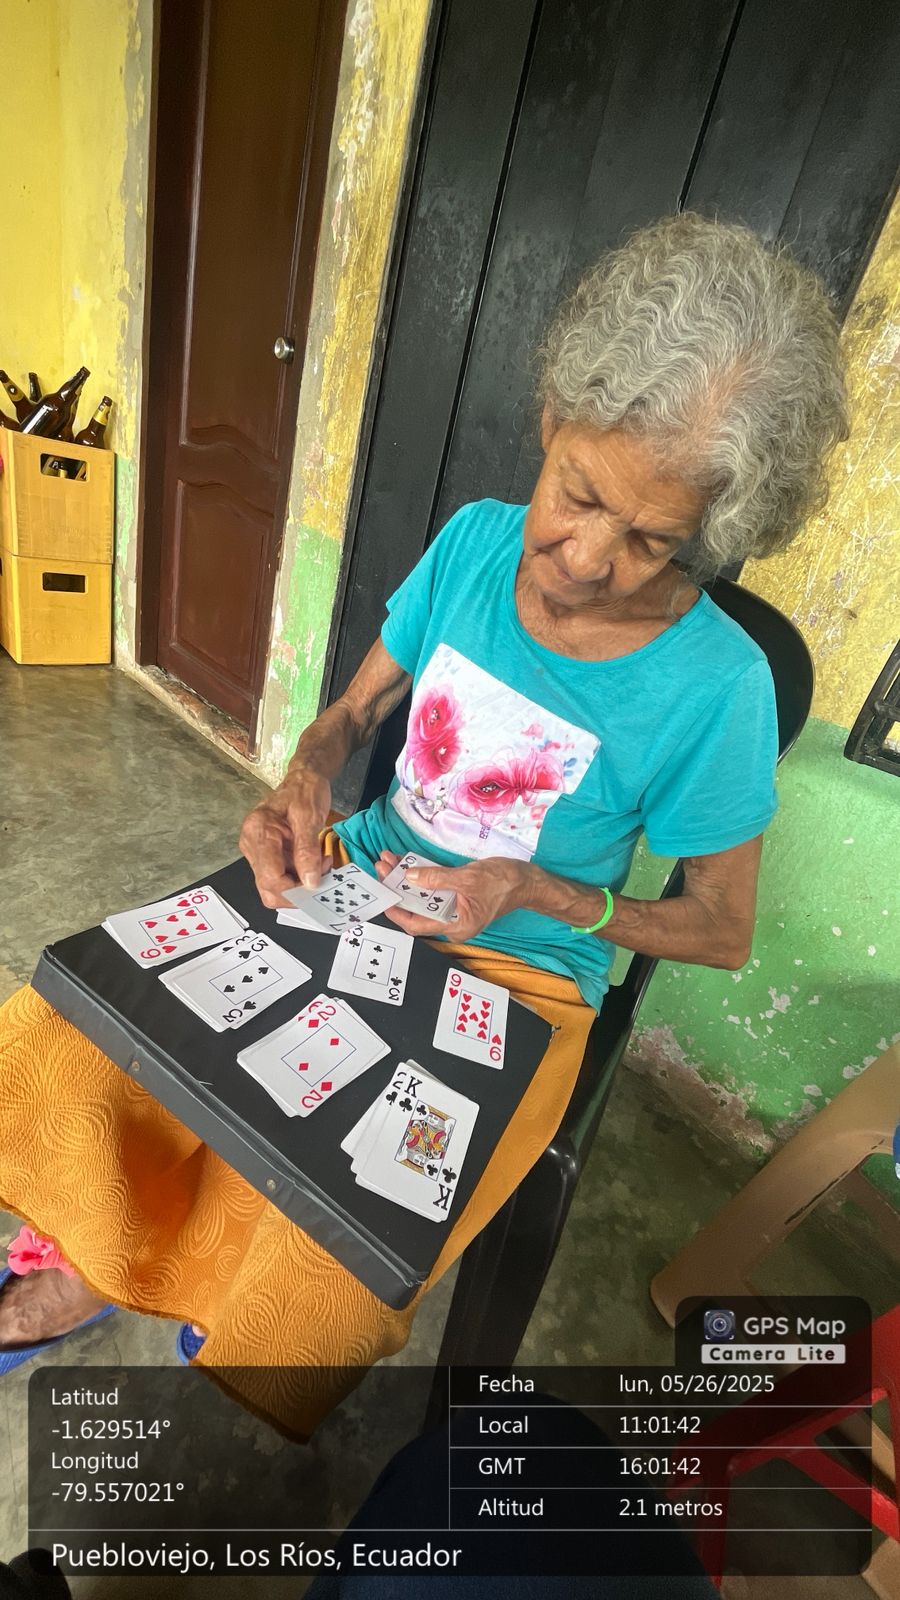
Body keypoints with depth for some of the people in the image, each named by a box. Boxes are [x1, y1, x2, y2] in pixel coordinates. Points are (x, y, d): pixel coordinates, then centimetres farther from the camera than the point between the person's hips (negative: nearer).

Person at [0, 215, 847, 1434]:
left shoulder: (715, 684, -17)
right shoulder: (476, 540, -4)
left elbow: (723, 932, -6)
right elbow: (355, 712, 7)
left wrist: (535, 893, -19)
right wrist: (304, 784, -15)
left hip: (512, 978, -3)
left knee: (308, 1299, -20)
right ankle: (104, 1254, 25)